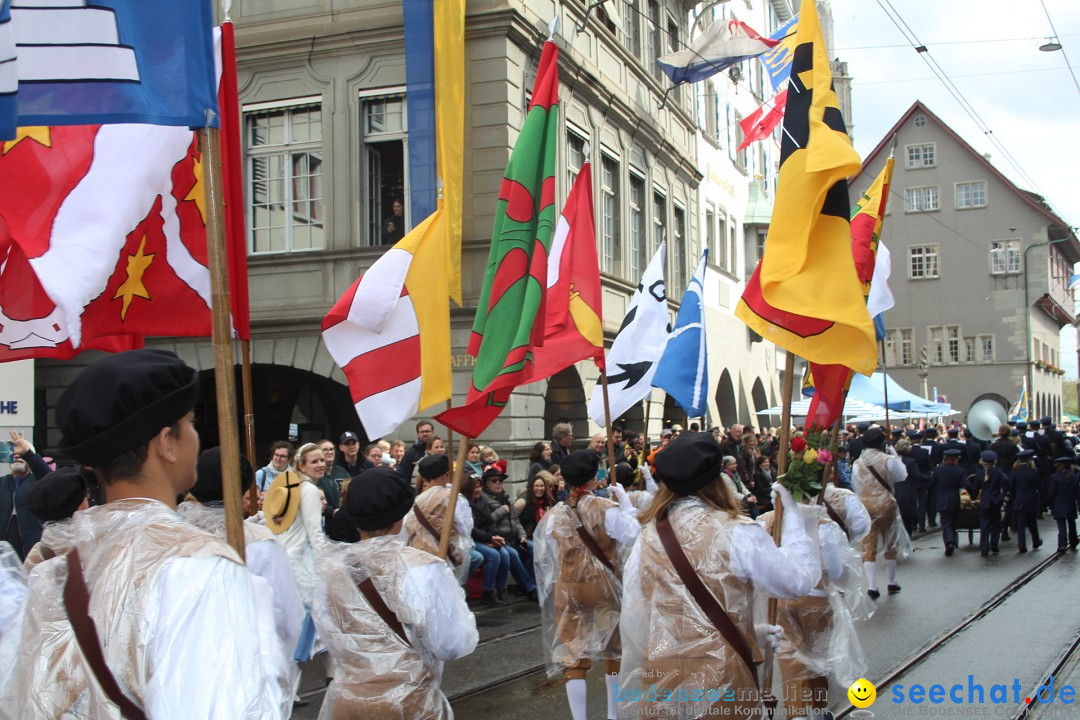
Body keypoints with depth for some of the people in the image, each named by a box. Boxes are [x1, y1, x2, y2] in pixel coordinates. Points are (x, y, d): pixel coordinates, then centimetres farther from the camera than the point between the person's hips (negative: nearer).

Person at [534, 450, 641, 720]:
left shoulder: (553, 515, -4)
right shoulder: (606, 508, -13)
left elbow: (545, 557, 4)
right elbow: (634, 536, -16)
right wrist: (625, 503, -7)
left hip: (569, 589, 1)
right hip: (605, 586, -1)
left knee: (573, 655, 4)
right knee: (614, 650, 18)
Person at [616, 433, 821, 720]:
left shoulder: (647, 539, -2)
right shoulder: (736, 533, -13)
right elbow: (799, 578, -8)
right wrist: (790, 514, 4)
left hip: (660, 681, 3)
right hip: (721, 684, -3)